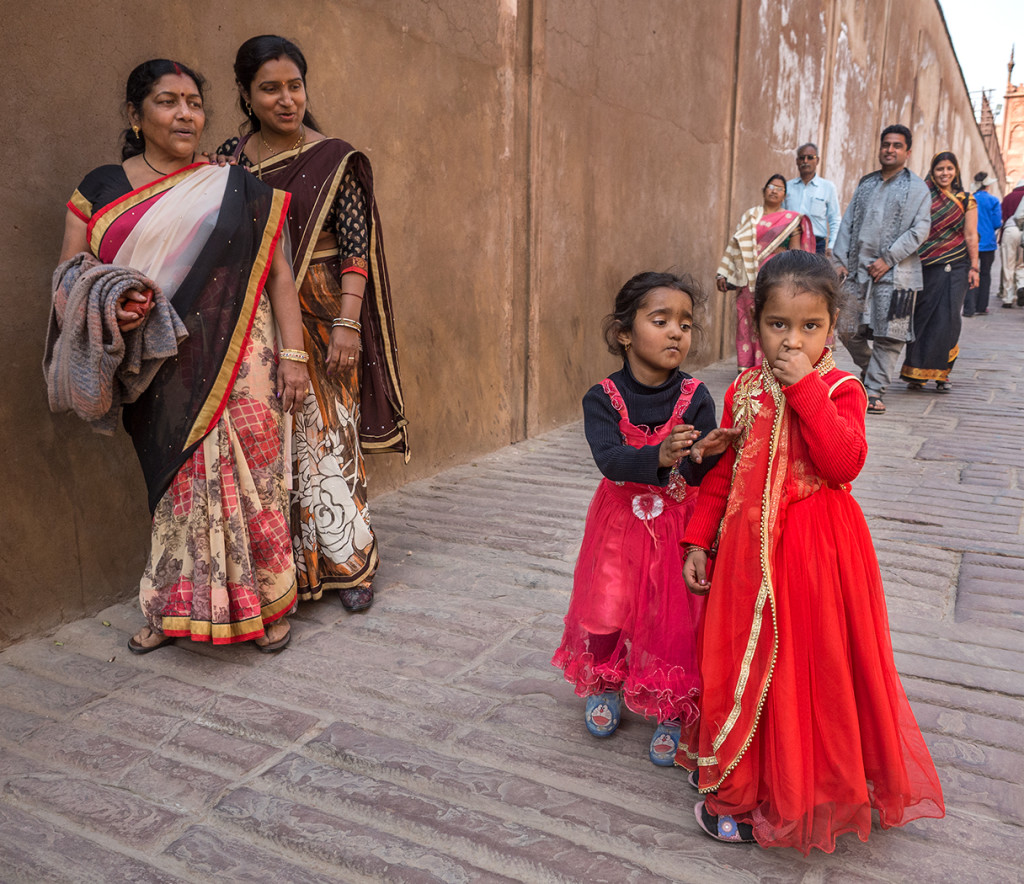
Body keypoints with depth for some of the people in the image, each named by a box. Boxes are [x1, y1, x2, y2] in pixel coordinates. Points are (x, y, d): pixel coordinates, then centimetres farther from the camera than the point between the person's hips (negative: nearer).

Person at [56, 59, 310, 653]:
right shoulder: (101, 190, 11)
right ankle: (177, 609, 22)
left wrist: (293, 353, -3)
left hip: (236, 359, -1)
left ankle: (269, 604, 13)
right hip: (160, 370, 1)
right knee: (176, 480, 5)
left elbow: (278, 272, 6)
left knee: (248, 475, -2)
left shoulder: (237, 189, 9)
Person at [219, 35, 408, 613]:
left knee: (327, 440, -1)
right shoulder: (229, 159, 8)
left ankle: (349, 563, 13)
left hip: (321, 320, -3)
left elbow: (356, 247, -6)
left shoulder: (335, 160, -1)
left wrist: (347, 323, -14)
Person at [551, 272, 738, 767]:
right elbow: (610, 460, -27)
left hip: (679, 526, 0)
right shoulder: (602, 399, -12)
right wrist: (659, 457, -45)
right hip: (622, 523, 0)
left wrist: (704, 456, -41)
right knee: (607, 609, 6)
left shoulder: (695, 398, -10)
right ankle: (605, 687, 38)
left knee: (675, 620, 5)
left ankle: (672, 715, 28)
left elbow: (702, 475, -18)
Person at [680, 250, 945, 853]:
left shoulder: (841, 391, -7)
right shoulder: (744, 393, 4)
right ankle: (740, 779, 39)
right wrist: (699, 541, 6)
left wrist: (807, 387, -25)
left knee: (808, 672, 6)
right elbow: (721, 472, 9)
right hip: (748, 549, 4)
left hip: (816, 552, -4)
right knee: (743, 668, 16)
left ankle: (793, 794, 28)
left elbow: (845, 463, -24)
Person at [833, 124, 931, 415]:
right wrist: (840, 260, 2)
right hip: (857, 269, 4)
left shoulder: (917, 188, 4)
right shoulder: (865, 184, 17)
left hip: (894, 273, -4)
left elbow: (920, 229, -5)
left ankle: (874, 390, 1)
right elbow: (847, 223, 14)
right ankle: (868, 367, 32)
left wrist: (888, 259, -14)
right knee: (847, 329, 6)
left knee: (887, 334, -5)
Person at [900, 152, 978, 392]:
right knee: (921, 318, -2)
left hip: (954, 268, 0)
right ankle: (916, 374, 5)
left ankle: (940, 373, 4)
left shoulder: (966, 201, 9)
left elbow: (971, 236, 7)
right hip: (924, 268, 0)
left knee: (947, 320, -5)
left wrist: (974, 267, 0)